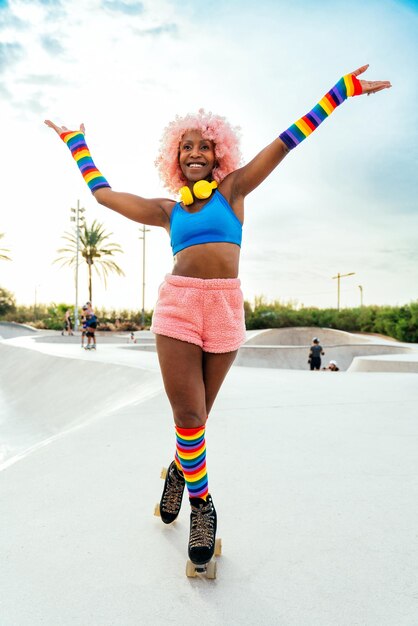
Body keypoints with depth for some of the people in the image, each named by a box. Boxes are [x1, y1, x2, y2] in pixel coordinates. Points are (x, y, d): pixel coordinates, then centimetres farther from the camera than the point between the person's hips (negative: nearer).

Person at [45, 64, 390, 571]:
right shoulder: (166, 210, 17)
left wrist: (343, 90, 12)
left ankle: (180, 469, 37)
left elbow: (284, 143, 11)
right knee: (188, 414, -5)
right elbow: (102, 193, 25)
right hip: (178, 305, 1)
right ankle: (202, 505, 14)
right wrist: (76, 143, 36)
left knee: (195, 416, 8)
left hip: (225, 307, 0)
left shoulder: (232, 189, 14)